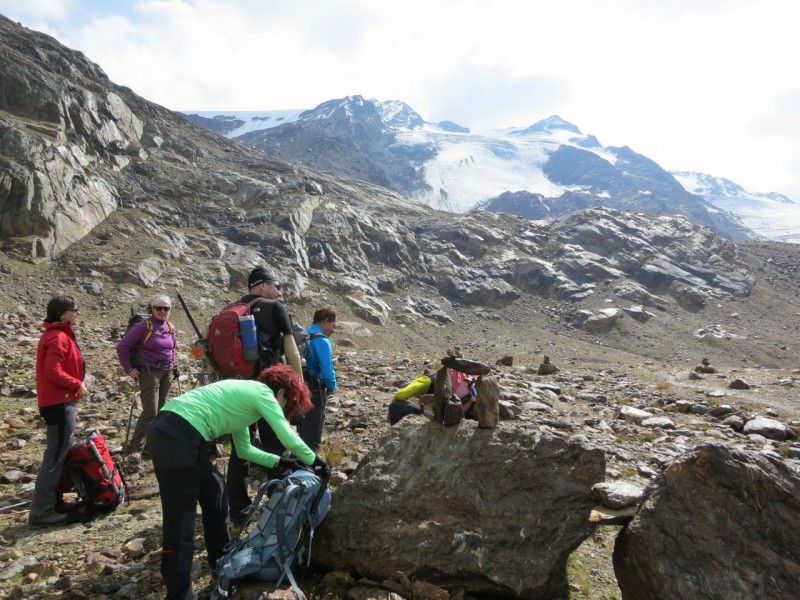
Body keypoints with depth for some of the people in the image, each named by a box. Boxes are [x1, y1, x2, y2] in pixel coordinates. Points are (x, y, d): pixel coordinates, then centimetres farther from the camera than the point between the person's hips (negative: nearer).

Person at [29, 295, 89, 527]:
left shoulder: (60, 335, 15)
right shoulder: (58, 337, -16)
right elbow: (53, 371, -24)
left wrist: (74, 385, 9)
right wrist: (77, 385, -15)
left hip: (59, 401, 11)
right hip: (60, 403, -11)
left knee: (58, 454, 17)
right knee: (56, 456, -7)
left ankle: (53, 502, 26)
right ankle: (41, 512, -2)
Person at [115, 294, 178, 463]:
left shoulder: (171, 328, 8)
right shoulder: (144, 326, -11)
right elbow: (122, 347, -10)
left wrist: (174, 365, 14)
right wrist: (129, 369, -10)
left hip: (167, 373, 6)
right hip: (150, 372, -6)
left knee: (161, 410, 11)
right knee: (150, 412, -12)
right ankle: (135, 449, -5)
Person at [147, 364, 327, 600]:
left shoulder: (246, 393, 25)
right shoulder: (262, 392, -1)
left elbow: (244, 449, 31)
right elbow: (289, 438, -3)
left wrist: (280, 461, 28)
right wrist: (314, 460, 13)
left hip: (170, 431, 10)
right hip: (176, 437, -10)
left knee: (213, 487, 23)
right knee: (179, 521, -3)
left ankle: (221, 559, 39)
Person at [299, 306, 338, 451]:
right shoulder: (322, 341, -18)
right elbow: (327, 372, -22)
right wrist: (332, 388, -2)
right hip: (314, 391, -8)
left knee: (303, 431, 21)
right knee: (313, 435, 5)